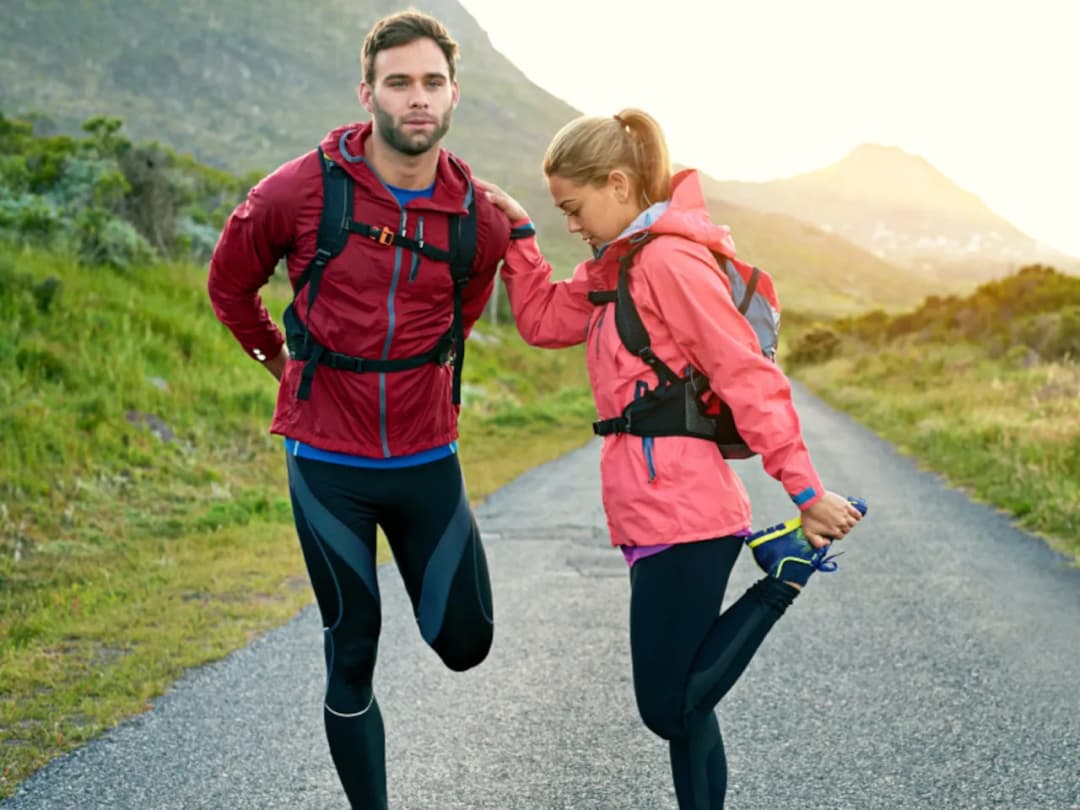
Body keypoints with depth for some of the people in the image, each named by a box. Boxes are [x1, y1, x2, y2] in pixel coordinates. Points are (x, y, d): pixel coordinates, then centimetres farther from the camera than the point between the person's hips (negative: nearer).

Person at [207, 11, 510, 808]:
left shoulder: (479, 217, -5)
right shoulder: (303, 189, -13)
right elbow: (230, 284, 6)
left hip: (427, 460, 2)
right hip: (327, 462, -2)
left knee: (465, 643, 8)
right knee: (353, 657, 7)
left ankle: (428, 581, 41)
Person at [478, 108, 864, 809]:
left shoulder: (671, 260, -15)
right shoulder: (621, 261, 15)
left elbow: (747, 377, -17)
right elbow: (545, 319, 21)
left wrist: (805, 491, -18)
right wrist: (518, 235, 10)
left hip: (681, 513, -10)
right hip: (660, 511, 10)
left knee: (670, 709, -2)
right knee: (680, 703, 14)